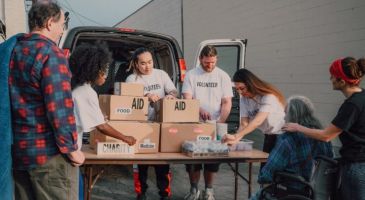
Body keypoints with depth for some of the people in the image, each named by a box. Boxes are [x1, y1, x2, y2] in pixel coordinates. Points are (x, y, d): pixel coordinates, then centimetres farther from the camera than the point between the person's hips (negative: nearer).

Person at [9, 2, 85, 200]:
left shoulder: (11, 51, 9)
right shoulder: (50, 54, -15)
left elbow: (15, 101, 14)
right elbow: (59, 108, -21)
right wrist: (71, 150, -12)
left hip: (17, 150, 8)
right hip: (48, 153, -8)